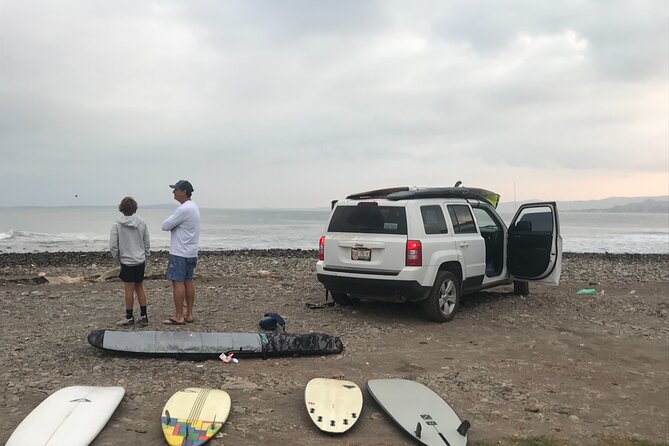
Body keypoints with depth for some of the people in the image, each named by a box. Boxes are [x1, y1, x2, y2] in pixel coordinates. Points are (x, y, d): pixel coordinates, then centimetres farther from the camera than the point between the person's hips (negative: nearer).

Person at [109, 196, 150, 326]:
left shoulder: (117, 225, -11)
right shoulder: (141, 223, -1)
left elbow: (113, 246, -9)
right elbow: (147, 243, 5)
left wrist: (117, 257, 7)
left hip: (127, 262, -4)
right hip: (140, 261, 4)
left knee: (129, 290, 4)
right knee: (139, 287, 14)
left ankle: (129, 317, 15)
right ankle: (143, 316, 16)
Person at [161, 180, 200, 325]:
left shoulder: (184, 209, -19)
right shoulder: (193, 206, 14)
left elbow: (165, 226, -17)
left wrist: (169, 224, 2)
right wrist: (173, 225, 3)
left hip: (180, 253, -10)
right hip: (191, 252, 10)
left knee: (178, 282, -5)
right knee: (188, 282, 12)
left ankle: (178, 317, -1)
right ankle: (189, 315, 17)